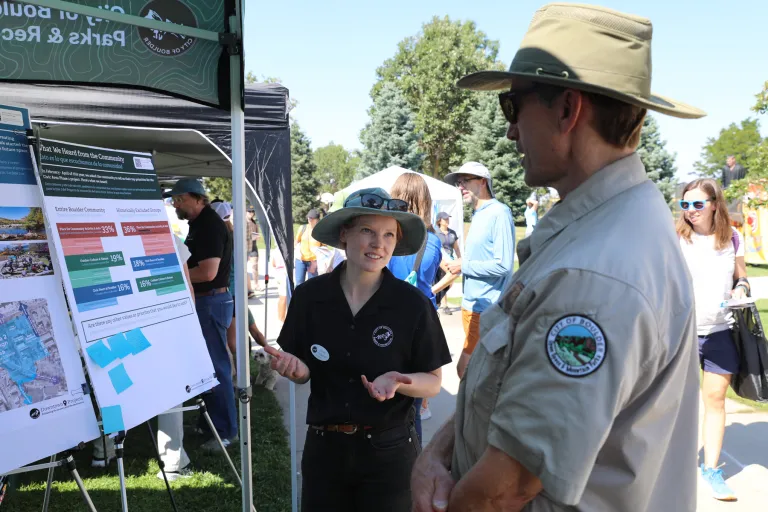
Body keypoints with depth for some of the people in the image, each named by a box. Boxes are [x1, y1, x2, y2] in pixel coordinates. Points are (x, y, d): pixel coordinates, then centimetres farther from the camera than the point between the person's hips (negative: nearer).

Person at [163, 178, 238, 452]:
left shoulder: (210, 225, -18)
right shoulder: (199, 224, 13)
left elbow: (208, 271, -26)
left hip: (212, 302, -10)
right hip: (202, 301, 10)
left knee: (216, 365, -4)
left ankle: (226, 431, 6)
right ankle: (208, 421, 30)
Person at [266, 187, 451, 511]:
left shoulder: (413, 304, -12)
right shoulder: (309, 296, -7)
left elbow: (433, 382, -4)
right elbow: (304, 372, 5)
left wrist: (398, 382, -23)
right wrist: (294, 368, -17)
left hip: (389, 450, -2)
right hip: (324, 447, 2)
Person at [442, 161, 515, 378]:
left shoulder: (499, 213, -14)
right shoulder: (477, 215, 14)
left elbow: (503, 264, -21)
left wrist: (463, 266, -13)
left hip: (488, 309, -9)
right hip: (472, 305, 9)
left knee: (465, 369, -8)